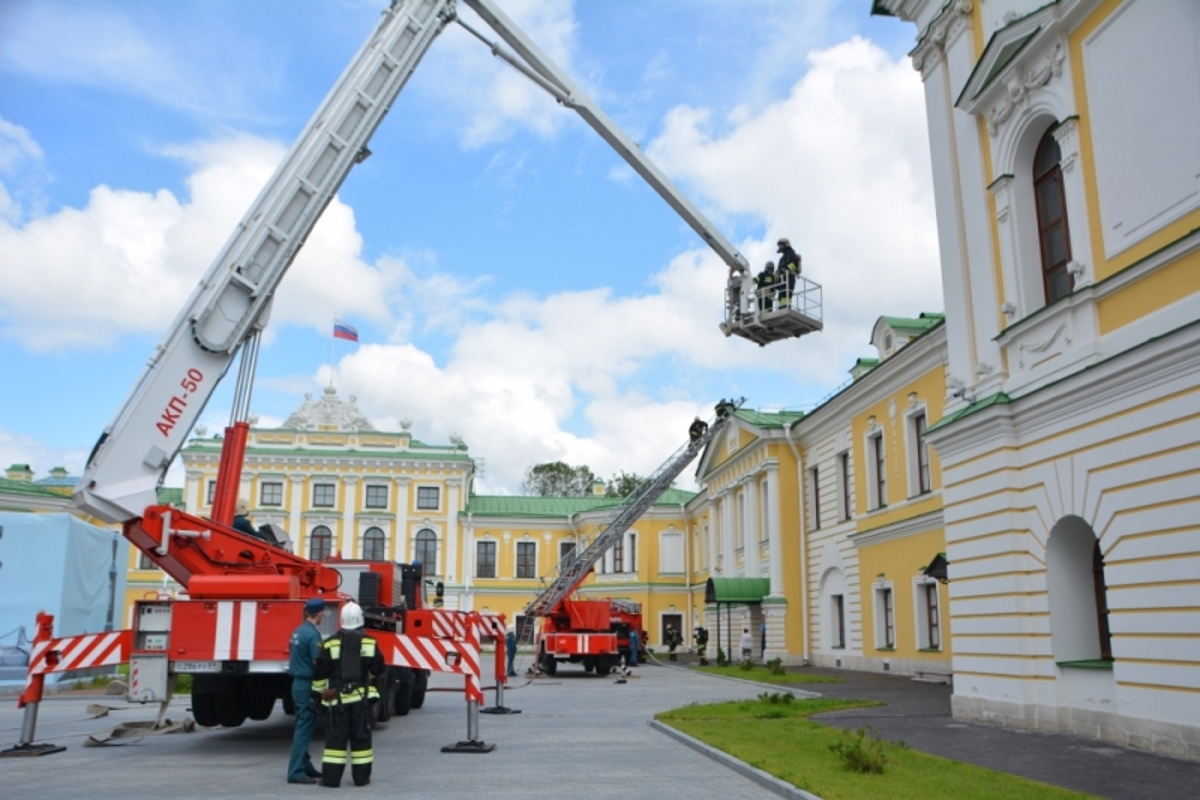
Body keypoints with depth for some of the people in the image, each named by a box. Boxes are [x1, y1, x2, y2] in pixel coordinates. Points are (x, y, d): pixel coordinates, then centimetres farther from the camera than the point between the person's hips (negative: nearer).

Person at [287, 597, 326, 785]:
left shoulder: (297, 631, 10)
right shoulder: (313, 634, -18)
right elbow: (318, 662, -21)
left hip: (298, 683, 9)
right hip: (308, 685, -9)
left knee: (302, 726, 16)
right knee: (304, 729, -5)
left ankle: (305, 765, 24)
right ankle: (296, 772, -4)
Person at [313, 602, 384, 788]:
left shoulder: (330, 643, -5)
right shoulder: (370, 643, -3)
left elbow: (320, 673, -1)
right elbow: (377, 670, 5)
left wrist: (320, 692, 13)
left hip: (338, 698, -1)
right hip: (362, 696, 1)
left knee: (336, 736, 5)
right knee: (361, 736, 8)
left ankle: (331, 777, 5)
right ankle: (361, 776, 12)